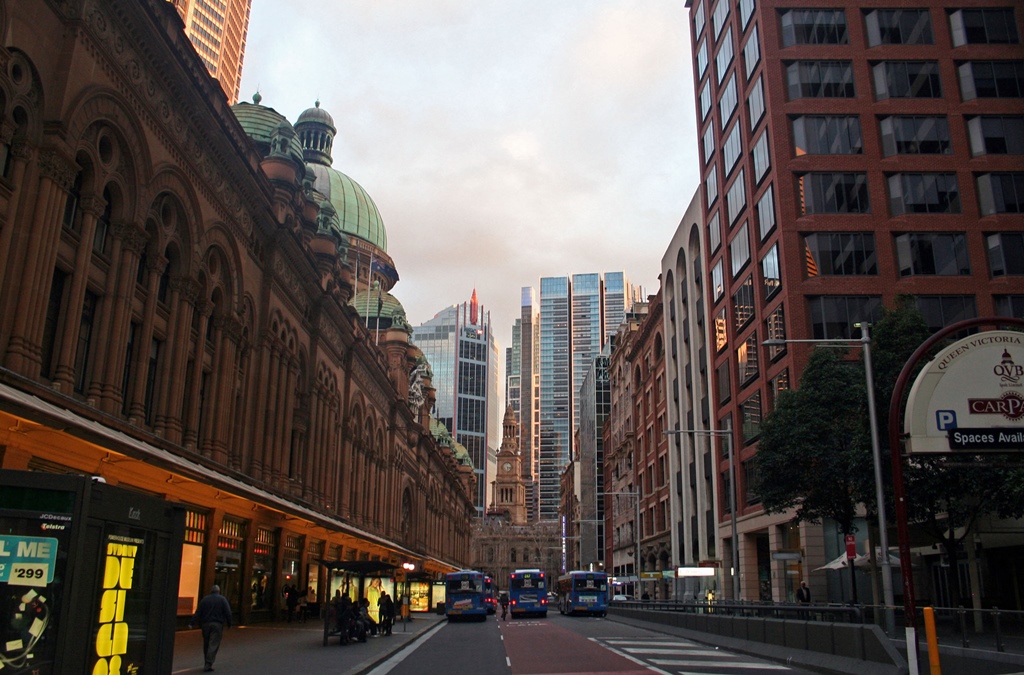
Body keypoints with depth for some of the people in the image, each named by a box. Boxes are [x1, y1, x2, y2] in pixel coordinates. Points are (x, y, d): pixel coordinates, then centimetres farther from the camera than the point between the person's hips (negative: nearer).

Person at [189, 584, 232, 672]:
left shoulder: (204, 599, 8)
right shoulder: (222, 599, 1)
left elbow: (198, 613, 0)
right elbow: (228, 613, -4)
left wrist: (191, 623, -3)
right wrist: (229, 624, 4)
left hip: (205, 624, 3)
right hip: (217, 625, -3)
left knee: (206, 644, 13)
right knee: (214, 645, -4)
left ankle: (207, 664, 19)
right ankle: (208, 664, -14)